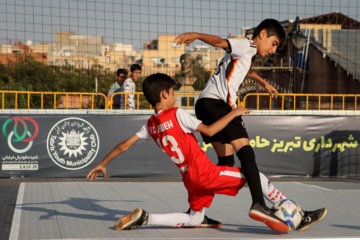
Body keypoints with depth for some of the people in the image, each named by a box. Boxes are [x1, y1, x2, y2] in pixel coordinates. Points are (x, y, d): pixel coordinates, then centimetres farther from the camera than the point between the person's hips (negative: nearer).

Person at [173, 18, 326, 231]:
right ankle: (259, 205, -34)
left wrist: (264, 83, 67)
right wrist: (197, 35, -36)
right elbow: (220, 42, -20)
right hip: (216, 103, -10)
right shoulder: (247, 46, -1)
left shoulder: (248, 54, 29)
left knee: (226, 162, 13)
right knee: (246, 153, -19)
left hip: (206, 105, 10)